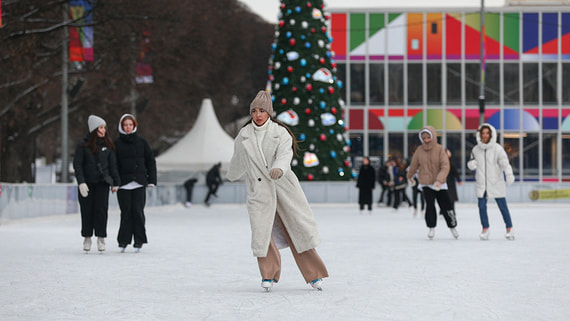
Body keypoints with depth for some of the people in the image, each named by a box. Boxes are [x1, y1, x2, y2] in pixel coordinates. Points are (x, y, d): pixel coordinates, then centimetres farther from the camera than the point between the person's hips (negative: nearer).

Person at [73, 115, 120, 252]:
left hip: (102, 183, 1)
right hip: (87, 183, -1)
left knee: (101, 209, -7)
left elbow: (113, 165, 10)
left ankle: (101, 238, 0)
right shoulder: (83, 146, -2)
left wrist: (115, 183, 8)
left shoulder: (107, 146, 7)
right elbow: (77, 165, -4)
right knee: (87, 210, 1)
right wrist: (81, 182, -13)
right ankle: (87, 237, 12)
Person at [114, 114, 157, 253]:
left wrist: (151, 180, 5)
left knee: (138, 211, -3)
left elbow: (150, 161, 11)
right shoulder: (117, 143, 5)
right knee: (126, 212, -1)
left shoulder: (141, 142, 9)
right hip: (123, 183, 0)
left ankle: (139, 241, 3)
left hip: (139, 183, 0)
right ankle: (123, 240, 7)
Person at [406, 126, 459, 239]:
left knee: (446, 206, 4)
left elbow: (445, 167, -18)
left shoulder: (440, 149, -10)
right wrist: (409, 176, 28)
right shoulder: (419, 150, -3)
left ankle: (452, 227, 26)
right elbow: (414, 165, 14)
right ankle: (431, 228, -2)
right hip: (426, 184, 1)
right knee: (430, 205, -17)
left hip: (440, 184, -1)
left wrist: (439, 180, -31)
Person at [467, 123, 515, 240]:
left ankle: (509, 228, 12)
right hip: (481, 184, 3)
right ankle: (485, 229, 13)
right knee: (482, 206, -1)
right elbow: (471, 164, 15)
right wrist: (471, 164, -10)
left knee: (503, 206, 0)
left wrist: (509, 174, -33)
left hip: (496, 183, -3)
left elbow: (504, 162, -16)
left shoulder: (497, 149, -6)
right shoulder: (476, 150, 5)